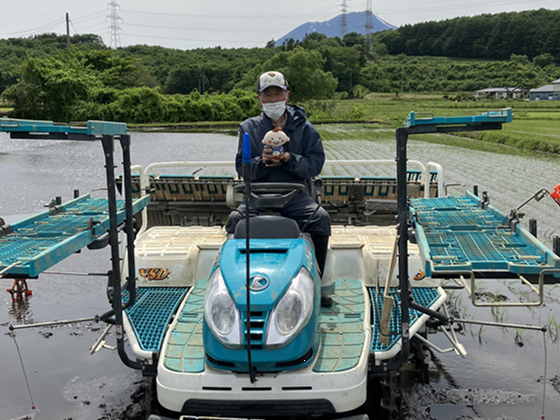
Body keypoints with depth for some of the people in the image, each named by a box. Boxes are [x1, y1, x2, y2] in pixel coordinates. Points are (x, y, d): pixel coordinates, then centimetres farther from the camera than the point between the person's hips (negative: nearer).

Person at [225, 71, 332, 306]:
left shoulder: (303, 128, 9)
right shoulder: (249, 128, 10)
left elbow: (316, 163, -1)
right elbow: (242, 167, 4)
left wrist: (289, 160, -18)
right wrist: (262, 162, -17)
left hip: (294, 194, 0)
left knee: (321, 218, -27)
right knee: (235, 219, -28)